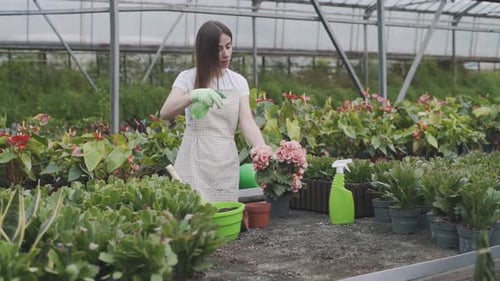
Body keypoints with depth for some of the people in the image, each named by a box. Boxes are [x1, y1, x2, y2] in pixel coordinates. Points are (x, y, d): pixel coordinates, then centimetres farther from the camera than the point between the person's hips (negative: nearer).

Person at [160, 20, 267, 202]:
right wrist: (193, 95, -36)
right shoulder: (188, 78, -2)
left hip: (227, 162, 3)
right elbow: (165, 113, -17)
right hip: (195, 160, -3)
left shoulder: (239, 82, 6)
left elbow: (247, 122, -5)